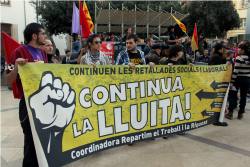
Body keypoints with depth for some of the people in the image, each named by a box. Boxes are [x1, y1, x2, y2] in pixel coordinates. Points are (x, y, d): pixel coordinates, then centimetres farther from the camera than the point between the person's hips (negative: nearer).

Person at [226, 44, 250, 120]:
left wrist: (232, 81, -13)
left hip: (239, 79, -5)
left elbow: (236, 71, -16)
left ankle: (230, 113, 3)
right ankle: (240, 113, 16)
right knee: (243, 96, 9)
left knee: (233, 95, 4)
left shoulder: (239, 58, -12)